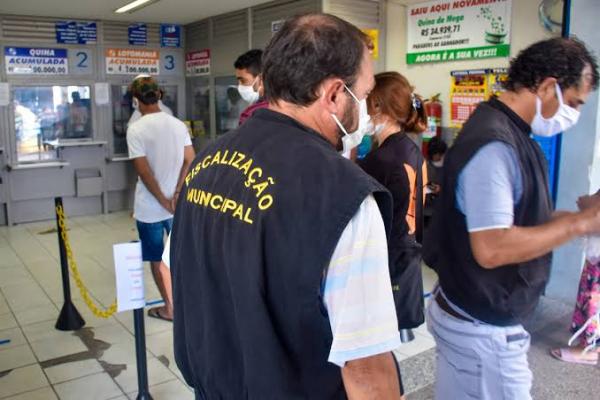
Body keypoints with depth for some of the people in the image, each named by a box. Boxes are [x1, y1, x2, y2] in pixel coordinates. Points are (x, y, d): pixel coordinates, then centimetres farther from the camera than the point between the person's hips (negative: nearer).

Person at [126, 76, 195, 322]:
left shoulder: (136, 129, -12)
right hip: (178, 204, 5)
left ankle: (169, 307, 20)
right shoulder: (178, 124, 1)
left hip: (150, 207, -4)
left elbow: (144, 171, -17)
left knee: (156, 259, 11)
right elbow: (190, 161, -4)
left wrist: (164, 201, -11)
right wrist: (176, 196, -7)